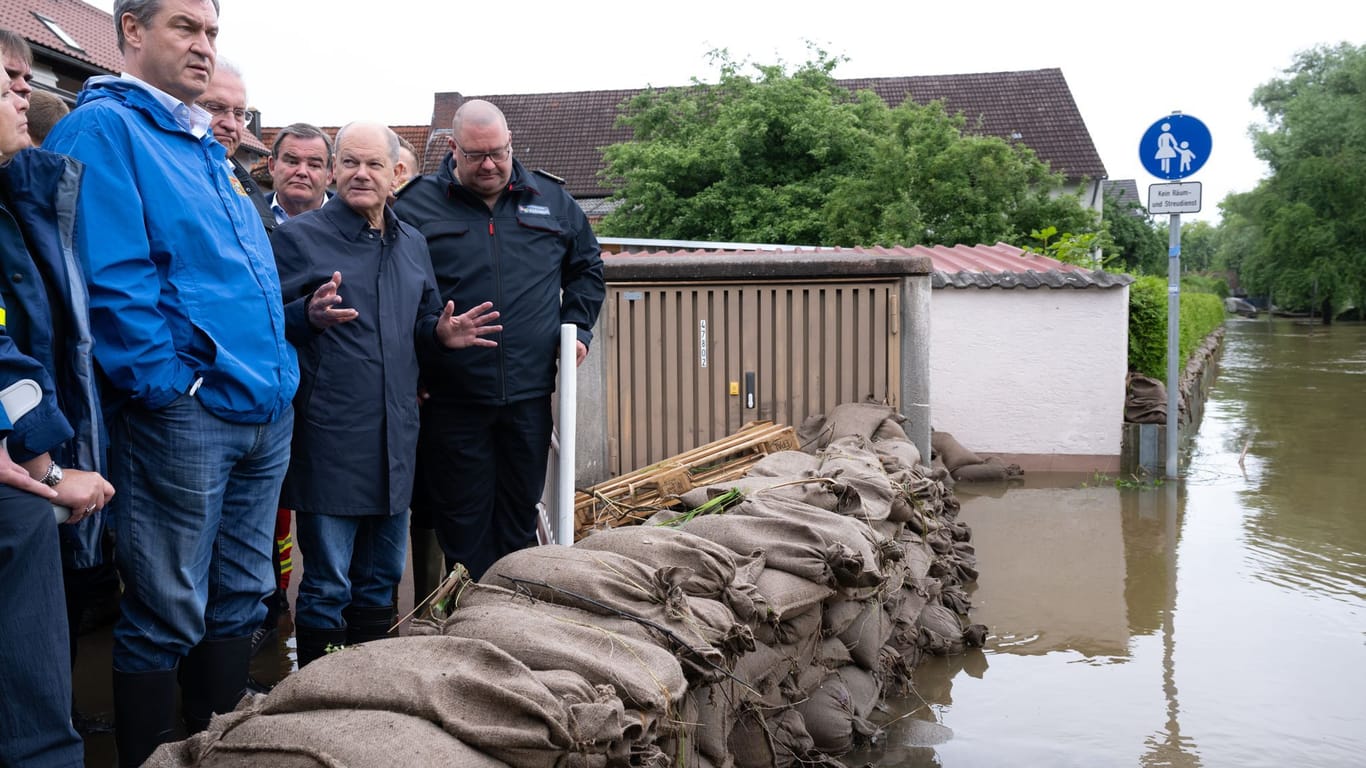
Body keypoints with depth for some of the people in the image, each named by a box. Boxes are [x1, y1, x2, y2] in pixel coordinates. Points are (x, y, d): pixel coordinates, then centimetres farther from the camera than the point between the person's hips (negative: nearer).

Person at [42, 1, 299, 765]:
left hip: (267, 408, 9)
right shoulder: (103, 128, -6)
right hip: (184, 411, -8)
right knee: (169, 615, 2)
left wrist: (279, 371, 13)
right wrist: (172, 381, -18)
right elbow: (112, 279, -17)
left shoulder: (206, 148, 19)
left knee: (241, 598, 16)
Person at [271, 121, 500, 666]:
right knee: (327, 585, -1)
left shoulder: (412, 245, 15)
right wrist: (309, 316, -25)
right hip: (328, 434, -6)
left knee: (381, 580, 16)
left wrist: (444, 334, 2)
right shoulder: (297, 237, -3)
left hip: (395, 435, 6)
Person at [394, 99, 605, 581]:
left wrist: (576, 326, 9)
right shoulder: (416, 206, 0)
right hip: (451, 397, -2)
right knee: (462, 520, 5)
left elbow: (587, 267, 23)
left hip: (529, 394, 3)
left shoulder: (551, 201, 8)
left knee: (520, 514, 13)